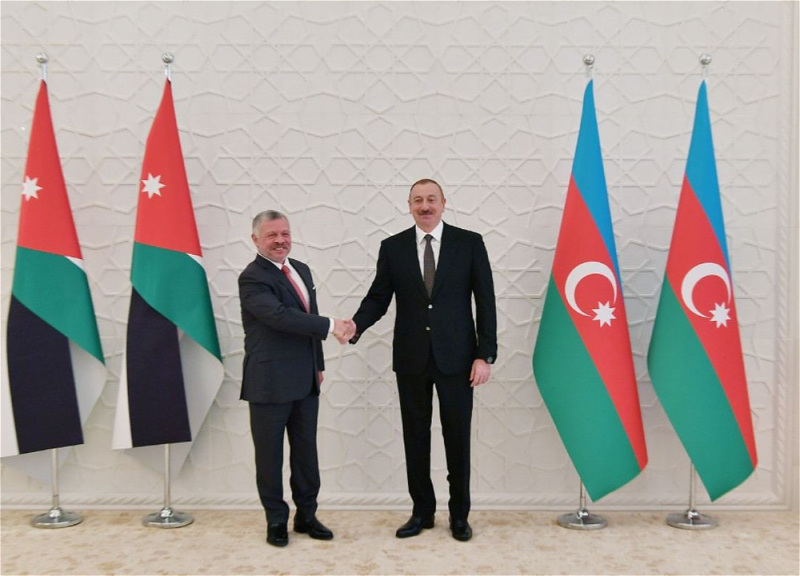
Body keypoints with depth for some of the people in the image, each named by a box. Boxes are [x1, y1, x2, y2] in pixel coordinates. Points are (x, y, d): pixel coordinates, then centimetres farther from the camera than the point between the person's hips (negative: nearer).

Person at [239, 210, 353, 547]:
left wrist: (318, 364, 16)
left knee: (306, 451, 14)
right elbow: (281, 316, -27)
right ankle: (276, 522, 22)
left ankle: (306, 516, 28)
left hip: (305, 380, 7)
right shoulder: (252, 278, -14)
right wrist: (331, 326, -26)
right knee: (270, 454, 7)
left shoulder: (301, 270, 11)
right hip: (270, 382, -7)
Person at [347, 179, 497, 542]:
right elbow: (378, 297, 3)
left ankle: (459, 515, 24)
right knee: (415, 437, 11)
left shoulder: (469, 243, -1)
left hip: (456, 357, -1)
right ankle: (422, 511, 26)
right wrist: (356, 325, -18)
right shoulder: (392, 247, 4)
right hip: (411, 359, 2)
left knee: (457, 437, 7)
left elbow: (485, 302, -2)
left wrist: (486, 355, -7)